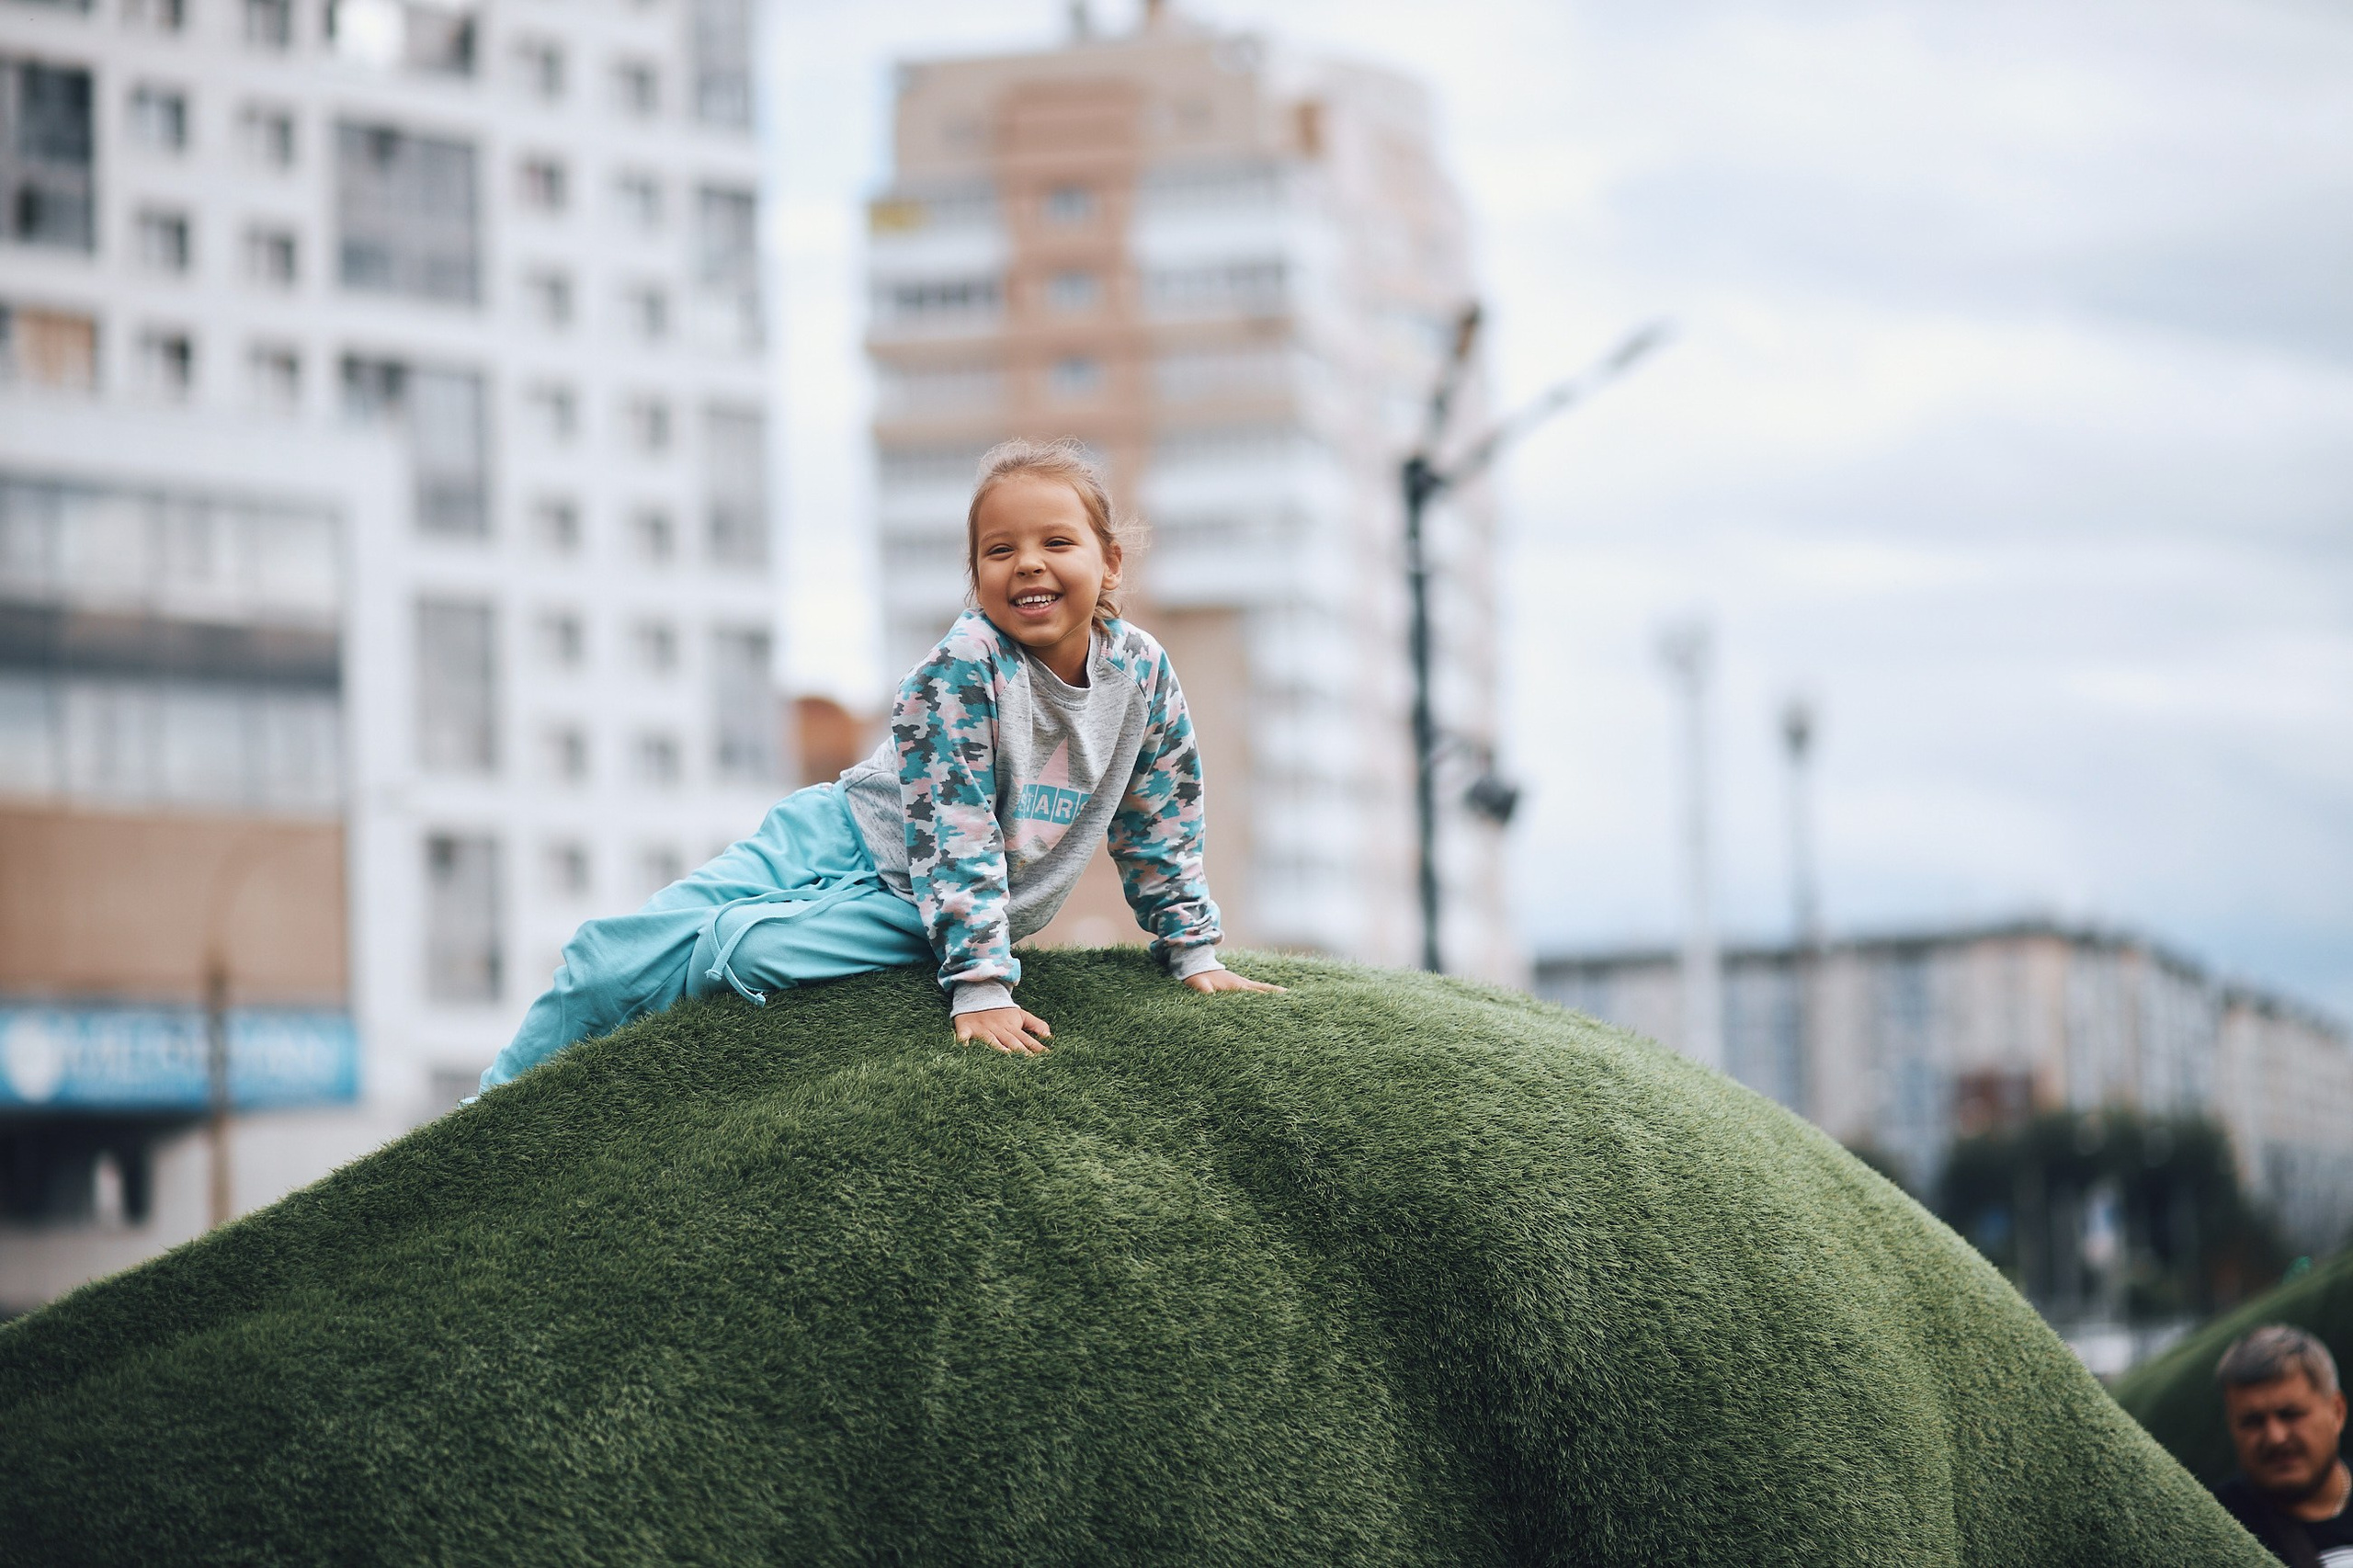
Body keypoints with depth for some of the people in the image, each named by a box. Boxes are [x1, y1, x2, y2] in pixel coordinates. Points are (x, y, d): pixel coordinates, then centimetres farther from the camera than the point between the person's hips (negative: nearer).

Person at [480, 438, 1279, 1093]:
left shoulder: (1143, 672, -8)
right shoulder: (965, 666, -20)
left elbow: (1160, 830, 8)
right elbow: (954, 833, -24)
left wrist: (1196, 955, 9)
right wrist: (982, 987, -30)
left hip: (915, 915, 1)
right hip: (839, 837, -1)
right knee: (615, 954, -13)